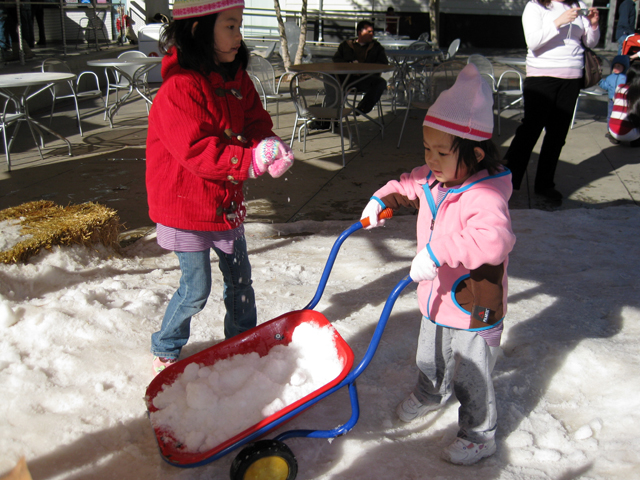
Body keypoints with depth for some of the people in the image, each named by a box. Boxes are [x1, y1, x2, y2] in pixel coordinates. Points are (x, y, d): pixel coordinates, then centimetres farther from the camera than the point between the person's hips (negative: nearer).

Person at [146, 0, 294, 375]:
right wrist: (251, 161, -33)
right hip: (187, 206, -8)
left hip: (226, 202, 8)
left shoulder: (236, 80, 3)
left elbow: (257, 124, 6)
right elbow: (197, 151, -28)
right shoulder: (179, 89, -23)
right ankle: (165, 350, 26)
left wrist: (271, 147, -17)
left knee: (240, 278, 17)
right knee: (197, 290, 1)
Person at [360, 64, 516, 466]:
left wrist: (437, 251, -53)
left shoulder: (485, 196, -32)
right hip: (437, 298, 8)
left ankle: (480, 436, 34)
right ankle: (431, 394, 61)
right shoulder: (432, 178, -5)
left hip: (473, 309, -8)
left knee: (471, 377, 10)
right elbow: (407, 185, 17)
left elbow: (495, 239, -50)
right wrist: (382, 200, 2)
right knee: (430, 358, 31)